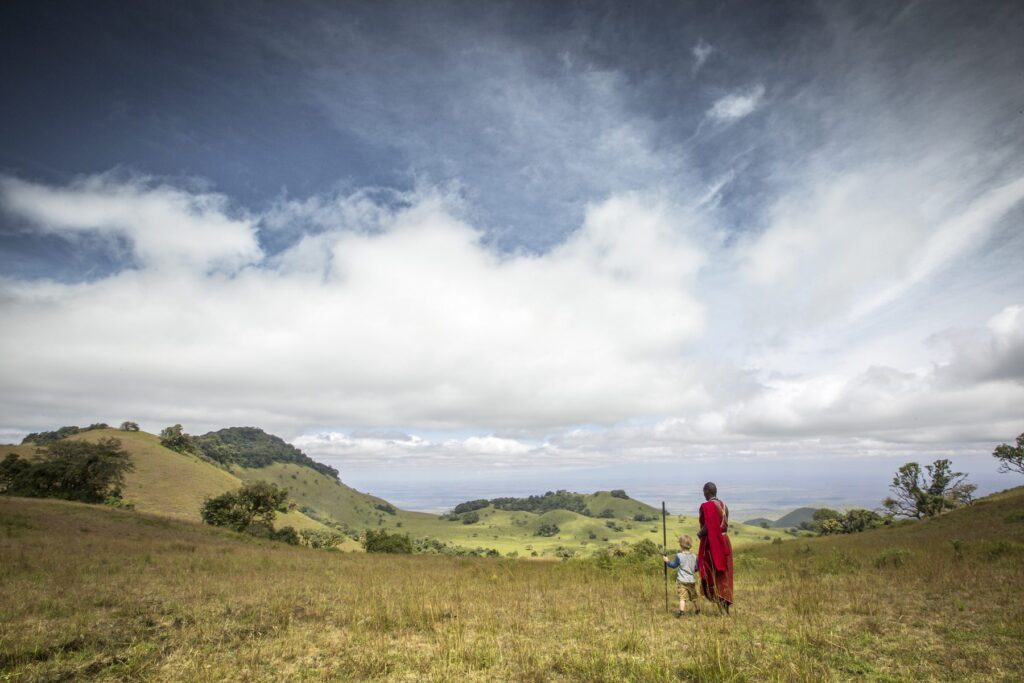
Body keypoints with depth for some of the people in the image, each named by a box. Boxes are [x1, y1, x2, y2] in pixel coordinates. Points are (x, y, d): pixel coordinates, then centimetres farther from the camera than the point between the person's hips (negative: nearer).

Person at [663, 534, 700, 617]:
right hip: (692, 580, 5)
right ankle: (697, 610, 36)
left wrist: (667, 561, 12)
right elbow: (697, 568, 9)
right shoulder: (694, 556, 2)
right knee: (694, 597, 22)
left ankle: (681, 610, -26)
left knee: (682, 597, -10)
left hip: (682, 580, -5)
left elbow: (674, 565, -2)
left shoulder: (679, 556, -11)